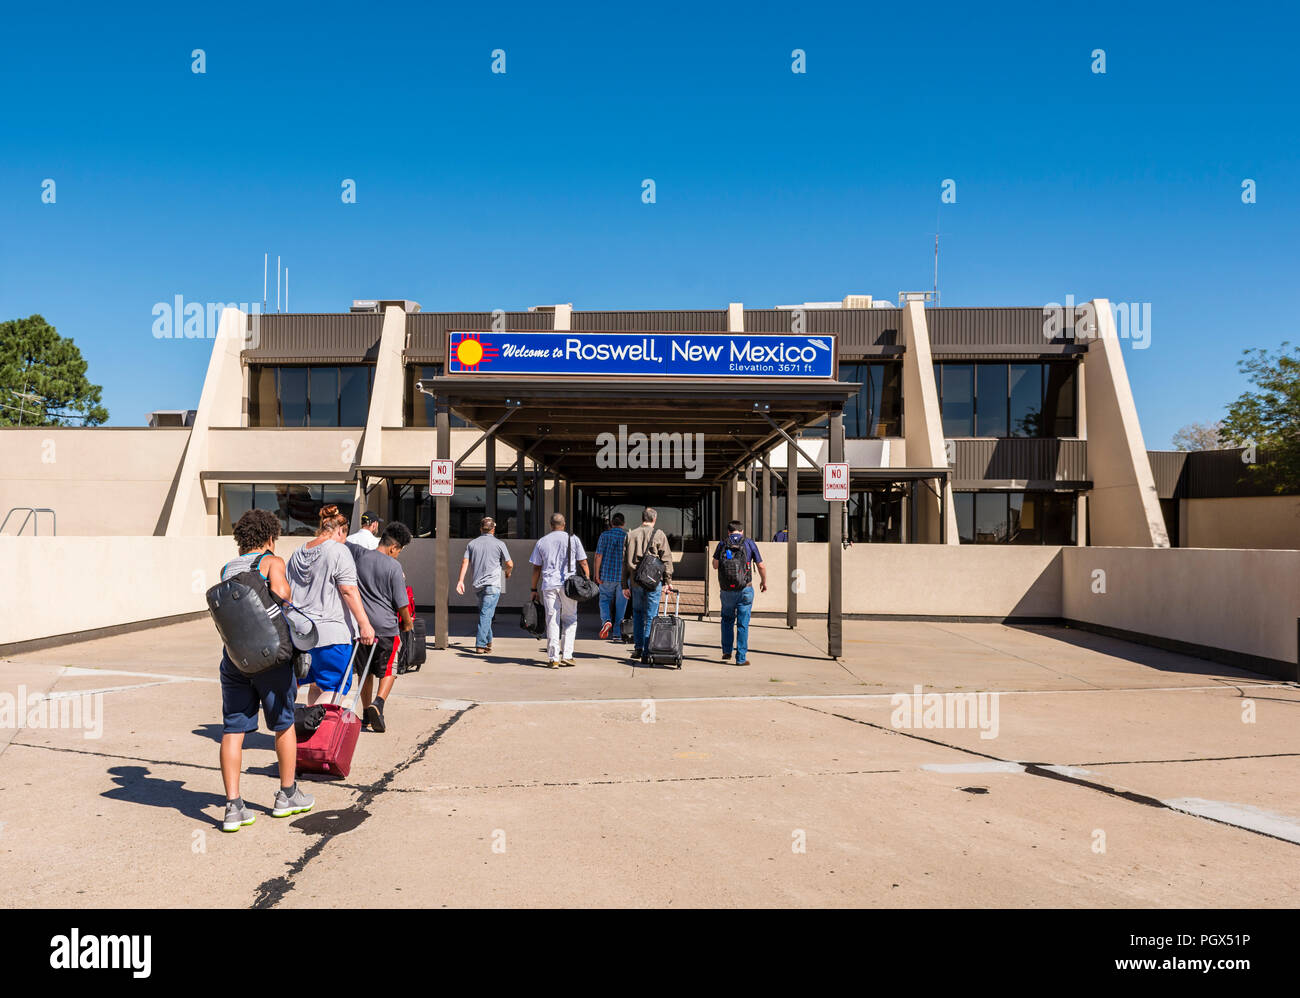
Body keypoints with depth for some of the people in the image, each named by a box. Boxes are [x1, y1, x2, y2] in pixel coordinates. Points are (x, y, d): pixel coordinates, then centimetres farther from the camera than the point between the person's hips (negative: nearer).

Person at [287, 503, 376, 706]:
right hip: (331, 632, -7)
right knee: (334, 688, -2)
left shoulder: (297, 554, 15)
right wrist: (364, 624, -16)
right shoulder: (338, 551, -8)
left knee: (316, 684, 19)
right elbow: (348, 591, -15)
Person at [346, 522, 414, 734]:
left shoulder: (359, 555, 0)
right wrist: (408, 624, 7)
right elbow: (401, 603, -9)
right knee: (388, 670, 10)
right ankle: (377, 704, -11)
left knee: (365, 671, 18)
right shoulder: (394, 566, -11)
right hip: (386, 627, -4)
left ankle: (366, 713, 23)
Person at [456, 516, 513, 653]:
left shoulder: (472, 543, 10)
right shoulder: (499, 544, 0)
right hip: (493, 585, -4)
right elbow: (509, 564, 0)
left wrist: (460, 580, -4)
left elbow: (465, 562, -1)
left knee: (485, 613, 18)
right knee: (486, 614, -7)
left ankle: (488, 641, 22)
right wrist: (507, 572, 21)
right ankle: (480, 645, -13)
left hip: (477, 585, 4)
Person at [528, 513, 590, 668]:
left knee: (552, 621, 3)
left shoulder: (541, 542, 10)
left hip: (549, 585, 1)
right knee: (569, 620, 9)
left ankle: (553, 658, 2)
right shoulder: (573, 539, 5)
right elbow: (583, 563, 2)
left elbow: (536, 568, 10)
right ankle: (567, 655, 3)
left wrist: (534, 589, 15)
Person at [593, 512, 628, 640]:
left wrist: (597, 574, -1)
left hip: (607, 574, 0)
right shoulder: (628, 536, 0)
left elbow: (599, 555, -5)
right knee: (621, 603, 8)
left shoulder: (605, 535, -1)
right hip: (623, 575, 0)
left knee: (604, 599, 14)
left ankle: (606, 620, -14)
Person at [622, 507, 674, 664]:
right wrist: (668, 581, -1)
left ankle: (638, 648, 15)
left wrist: (625, 585, 12)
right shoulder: (659, 534, 0)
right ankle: (647, 652, 3)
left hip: (635, 580, 3)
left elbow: (625, 561, 9)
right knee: (650, 616, 3)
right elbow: (666, 559, -4)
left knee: (637, 613, 19)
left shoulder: (630, 535, 8)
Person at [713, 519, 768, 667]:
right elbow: (761, 566, 3)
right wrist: (764, 582, 19)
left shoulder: (722, 544, 2)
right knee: (743, 624, 4)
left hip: (726, 590, 1)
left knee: (727, 620, 22)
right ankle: (741, 658, 3)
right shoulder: (749, 543, 0)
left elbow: (715, 565, 7)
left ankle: (727, 651, 20)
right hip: (745, 590, -1)